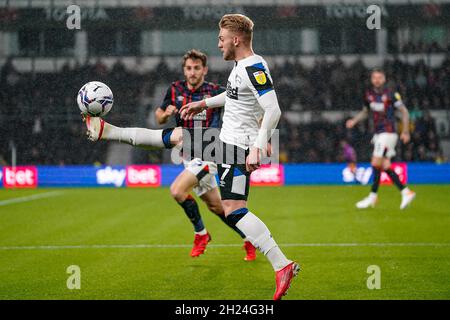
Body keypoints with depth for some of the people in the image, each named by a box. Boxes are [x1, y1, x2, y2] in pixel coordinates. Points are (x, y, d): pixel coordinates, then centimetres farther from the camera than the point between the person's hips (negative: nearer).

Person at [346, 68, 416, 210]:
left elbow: (404, 111, -4)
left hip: (388, 133, -7)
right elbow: (365, 112, 23)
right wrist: (354, 121, 6)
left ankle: (373, 196, -1)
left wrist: (405, 131, -9)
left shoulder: (390, 94, -9)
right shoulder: (369, 95, 9)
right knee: (385, 166, 5)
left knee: (376, 164, -10)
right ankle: (406, 192, 12)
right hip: (378, 133, 7)